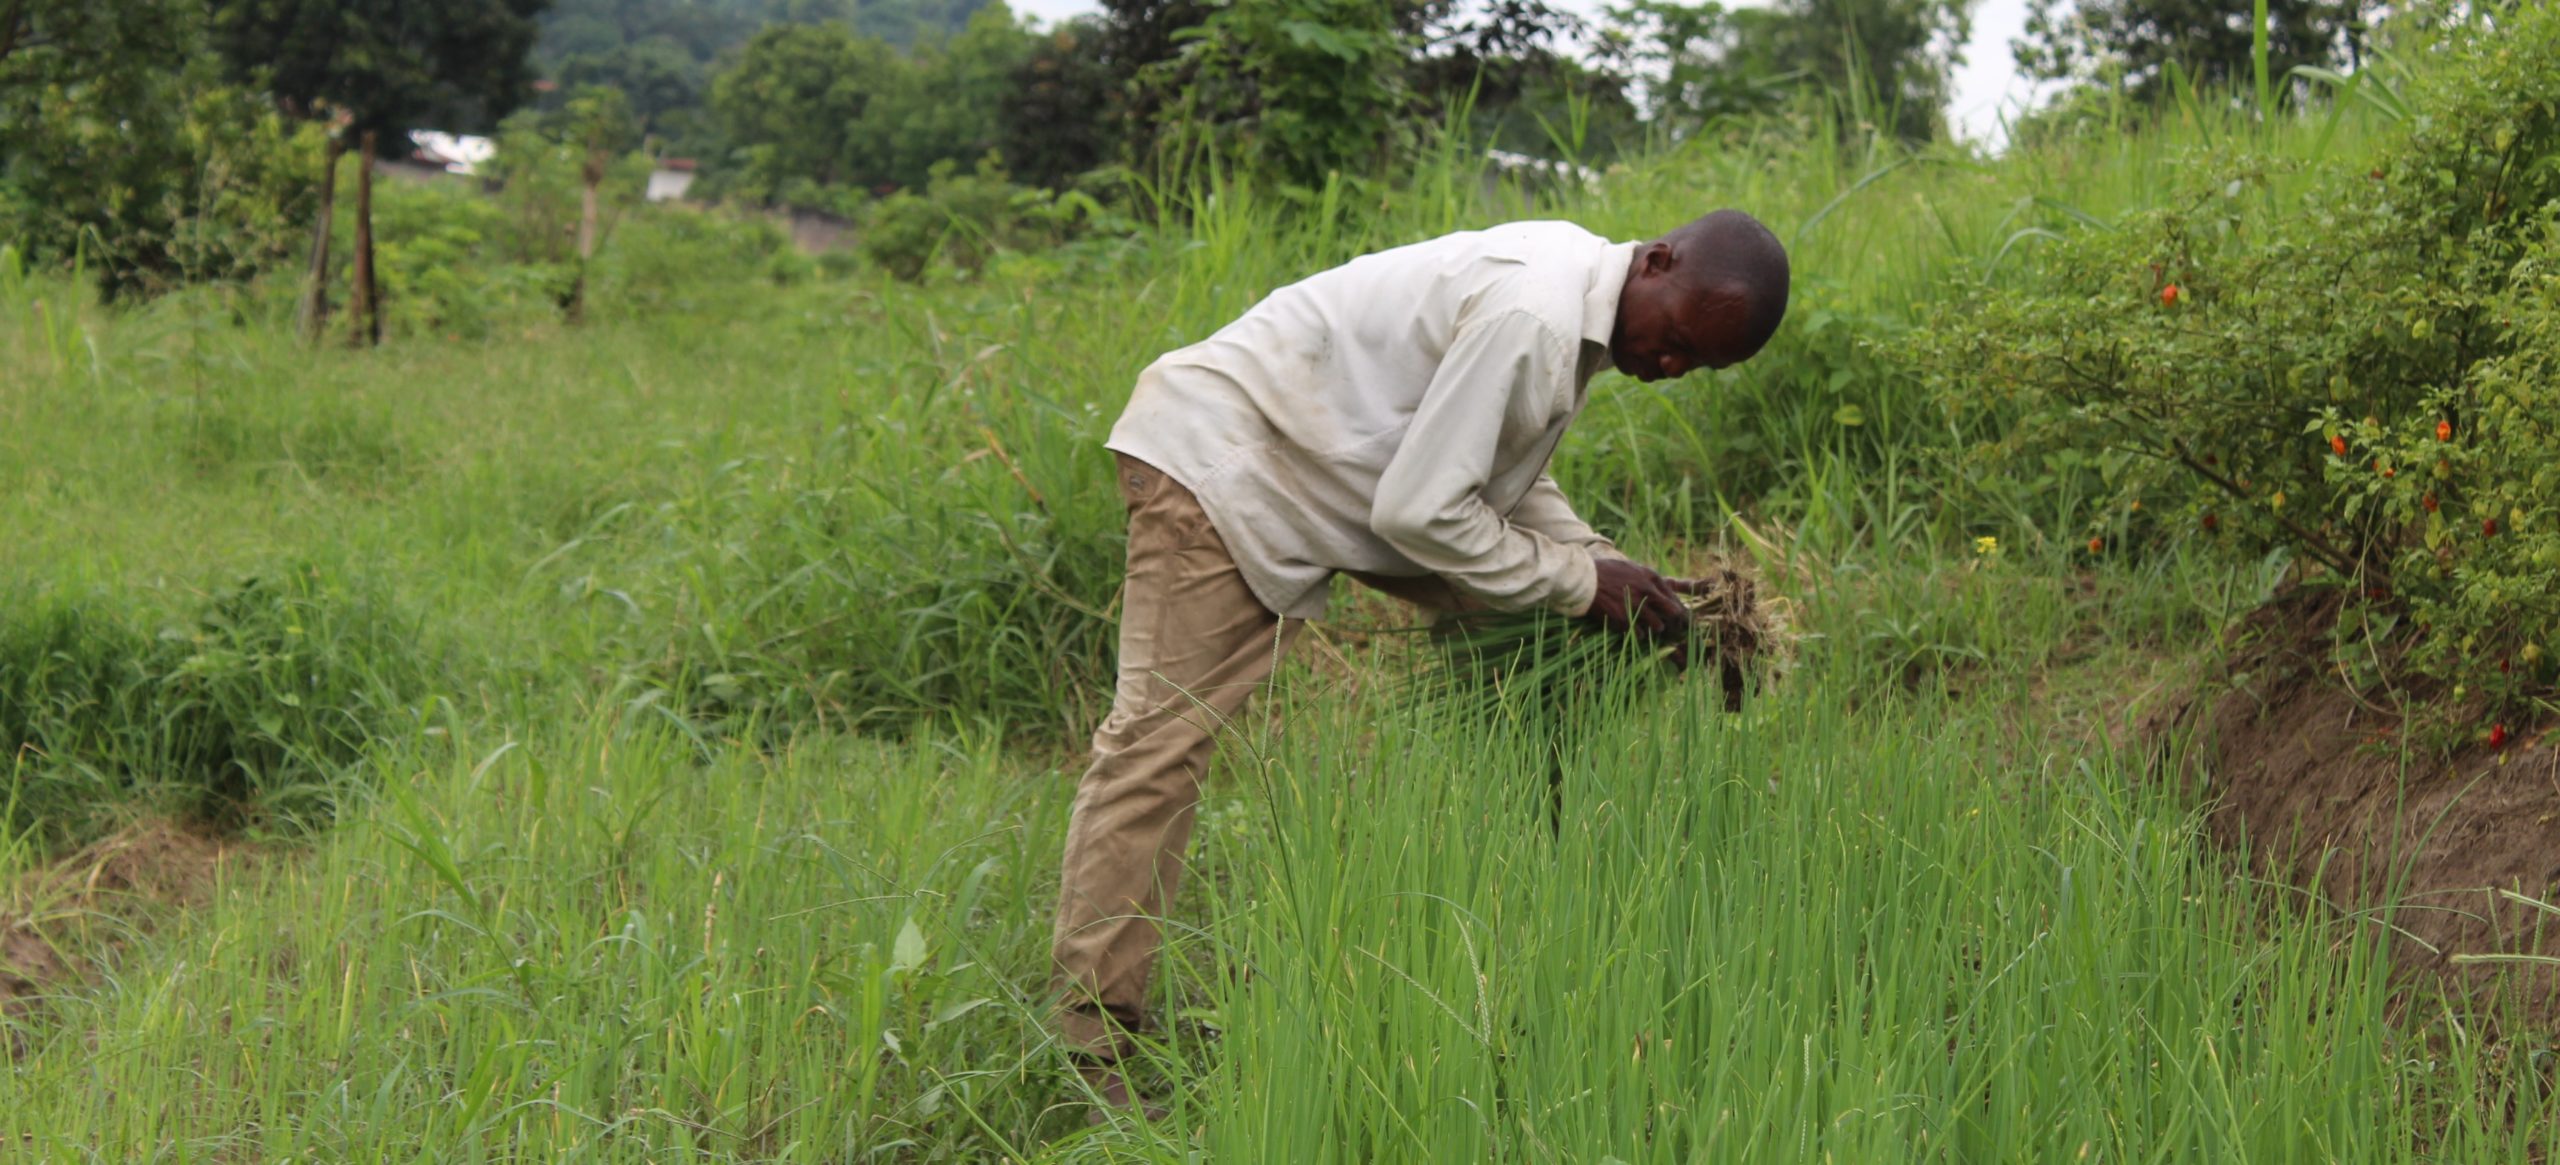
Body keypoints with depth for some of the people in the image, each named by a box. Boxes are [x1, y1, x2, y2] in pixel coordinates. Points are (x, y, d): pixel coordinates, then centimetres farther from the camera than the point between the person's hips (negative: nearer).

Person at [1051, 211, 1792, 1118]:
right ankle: (1089, 1041, -15)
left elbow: (1504, 470, 14)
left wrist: (1607, 566, 1)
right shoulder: (1531, 318, -29)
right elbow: (1422, 513, -27)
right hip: (1221, 461, -11)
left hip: (1325, 465, 11)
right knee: (1161, 732, -15)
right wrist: (1581, 585, -16)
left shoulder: (1574, 284, 4)